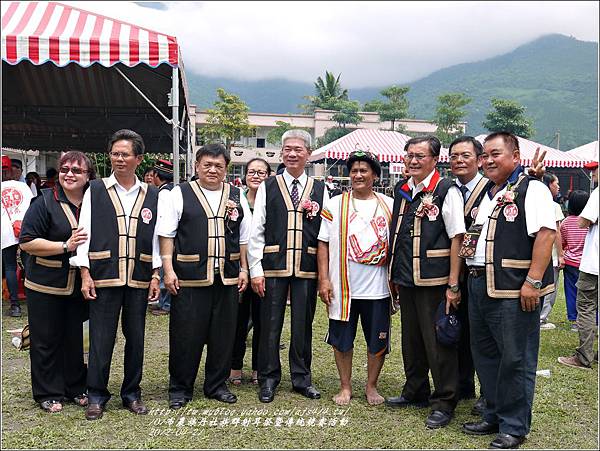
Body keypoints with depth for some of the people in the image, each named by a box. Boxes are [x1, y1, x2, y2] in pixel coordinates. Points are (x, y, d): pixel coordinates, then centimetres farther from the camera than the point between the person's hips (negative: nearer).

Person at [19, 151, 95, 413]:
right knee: (46, 341, 6)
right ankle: (48, 394, 19)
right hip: (45, 286, -3)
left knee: (75, 338, 13)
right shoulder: (46, 202, -9)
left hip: (79, 286, 4)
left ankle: (76, 389, 27)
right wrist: (66, 246, -20)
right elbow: (26, 242, -13)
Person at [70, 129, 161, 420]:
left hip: (139, 279, 2)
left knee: (136, 337, 9)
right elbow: (84, 232, 2)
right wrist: (85, 273, -5)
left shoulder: (152, 195, 8)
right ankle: (96, 396, 17)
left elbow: (156, 237, 9)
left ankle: (131, 393, 23)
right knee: (101, 338, 2)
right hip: (103, 276, -2)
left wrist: (156, 275, 4)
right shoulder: (95, 191, 4)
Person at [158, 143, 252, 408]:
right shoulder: (180, 194, 2)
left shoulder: (236, 196, 11)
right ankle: (179, 389, 18)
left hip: (227, 278, 3)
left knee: (223, 334, 10)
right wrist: (169, 270, -7)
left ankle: (217, 385, 25)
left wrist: (244, 270, 8)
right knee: (185, 335, 2)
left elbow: (244, 238, 13)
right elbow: (167, 234, 0)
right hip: (189, 278, -3)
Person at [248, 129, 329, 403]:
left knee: (303, 325, 10)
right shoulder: (268, 187, 4)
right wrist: (256, 270, -4)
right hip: (273, 267, -1)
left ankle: (301, 378, 25)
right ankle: (268, 379, 20)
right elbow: (256, 232, 2)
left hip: (307, 268, 1)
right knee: (270, 325, 5)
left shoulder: (320, 190, 7)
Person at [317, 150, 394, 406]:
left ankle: (371, 386, 28)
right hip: (343, 286, -1)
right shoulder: (335, 205, 3)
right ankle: (345, 387, 25)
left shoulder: (389, 205, 6)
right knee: (342, 339, 8)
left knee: (378, 341, 9)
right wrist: (324, 279, -5)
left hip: (378, 287, 1)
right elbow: (324, 243, 2)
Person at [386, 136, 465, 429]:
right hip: (405, 280, 7)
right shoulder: (401, 190, 11)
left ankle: (444, 403, 16)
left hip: (434, 281, -6)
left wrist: (453, 284, -15)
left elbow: (457, 238, -12)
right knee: (411, 339, 17)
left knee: (438, 342, 2)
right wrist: (394, 276, 15)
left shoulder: (446, 191, -8)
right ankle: (415, 392, 34)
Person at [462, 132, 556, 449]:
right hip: (479, 285, 9)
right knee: (484, 354, 16)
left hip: (513, 289, -9)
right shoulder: (486, 194, 18)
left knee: (515, 359, 0)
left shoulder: (532, 189, -8)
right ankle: (494, 416, 31)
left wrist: (533, 281, -23)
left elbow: (546, 233, -18)